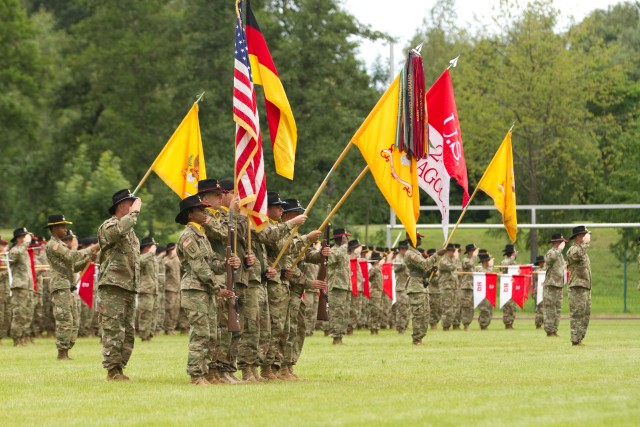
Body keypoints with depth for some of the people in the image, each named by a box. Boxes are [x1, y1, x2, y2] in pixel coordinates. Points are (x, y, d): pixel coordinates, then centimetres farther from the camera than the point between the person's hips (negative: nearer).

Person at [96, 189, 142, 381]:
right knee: (114, 331, -10)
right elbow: (119, 230, -32)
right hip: (112, 287, -9)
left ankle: (119, 368, 15)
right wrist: (134, 211, -20)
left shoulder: (130, 231, 22)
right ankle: (112, 370, -8)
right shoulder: (109, 226, -6)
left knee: (128, 332, 9)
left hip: (129, 288, 9)